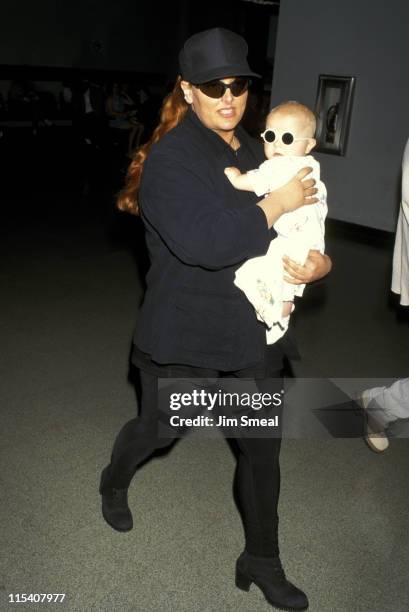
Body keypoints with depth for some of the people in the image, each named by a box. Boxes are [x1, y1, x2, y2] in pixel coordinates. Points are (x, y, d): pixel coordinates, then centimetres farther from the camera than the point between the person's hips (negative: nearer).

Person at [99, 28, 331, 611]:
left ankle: (262, 562, 34)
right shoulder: (170, 157, -14)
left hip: (255, 326, 6)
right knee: (156, 427, 17)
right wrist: (275, 205, -23)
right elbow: (203, 241, -29)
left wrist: (319, 260, -5)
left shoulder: (256, 151, 6)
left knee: (263, 445, 12)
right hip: (185, 331, -5)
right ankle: (114, 483, 54)